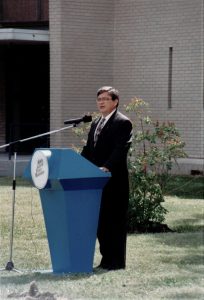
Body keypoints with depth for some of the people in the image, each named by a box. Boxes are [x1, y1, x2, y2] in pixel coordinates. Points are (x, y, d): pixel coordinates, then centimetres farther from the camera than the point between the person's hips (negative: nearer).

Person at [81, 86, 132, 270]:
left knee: (115, 221, -2)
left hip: (114, 181, -8)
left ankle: (117, 261, 3)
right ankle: (106, 259, 19)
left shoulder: (123, 123, -7)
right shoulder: (95, 124, 18)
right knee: (100, 221, 11)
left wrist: (107, 167, -29)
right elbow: (88, 150, 18)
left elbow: (121, 149, -18)